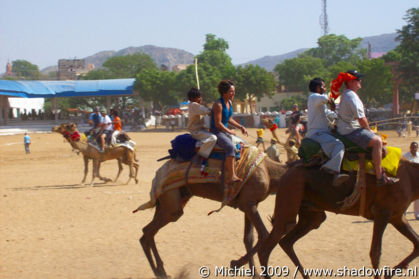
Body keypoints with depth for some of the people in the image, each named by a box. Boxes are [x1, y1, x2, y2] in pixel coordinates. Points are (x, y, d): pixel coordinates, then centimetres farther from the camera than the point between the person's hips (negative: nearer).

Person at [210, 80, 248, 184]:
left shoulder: (229, 103, 9)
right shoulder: (218, 105, -19)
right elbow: (218, 123, -21)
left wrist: (240, 127, 9)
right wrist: (229, 131, -10)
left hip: (225, 131, 10)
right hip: (216, 132, -10)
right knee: (230, 147, -31)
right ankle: (231, 176, -33)